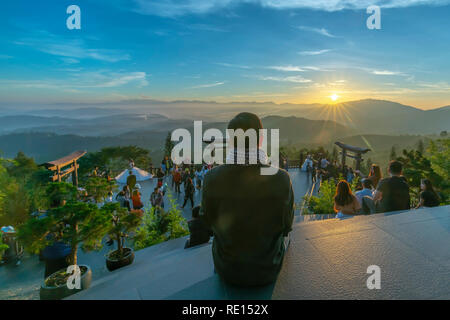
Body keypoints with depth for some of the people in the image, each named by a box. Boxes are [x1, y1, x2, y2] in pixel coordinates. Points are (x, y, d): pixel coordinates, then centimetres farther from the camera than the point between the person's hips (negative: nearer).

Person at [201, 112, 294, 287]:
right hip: (266, 272, 0)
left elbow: (209, 221, -6)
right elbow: (286, 225, -10)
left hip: (227, 271, 1)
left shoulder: (212, 178, -23)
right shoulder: (281, 179, -26)